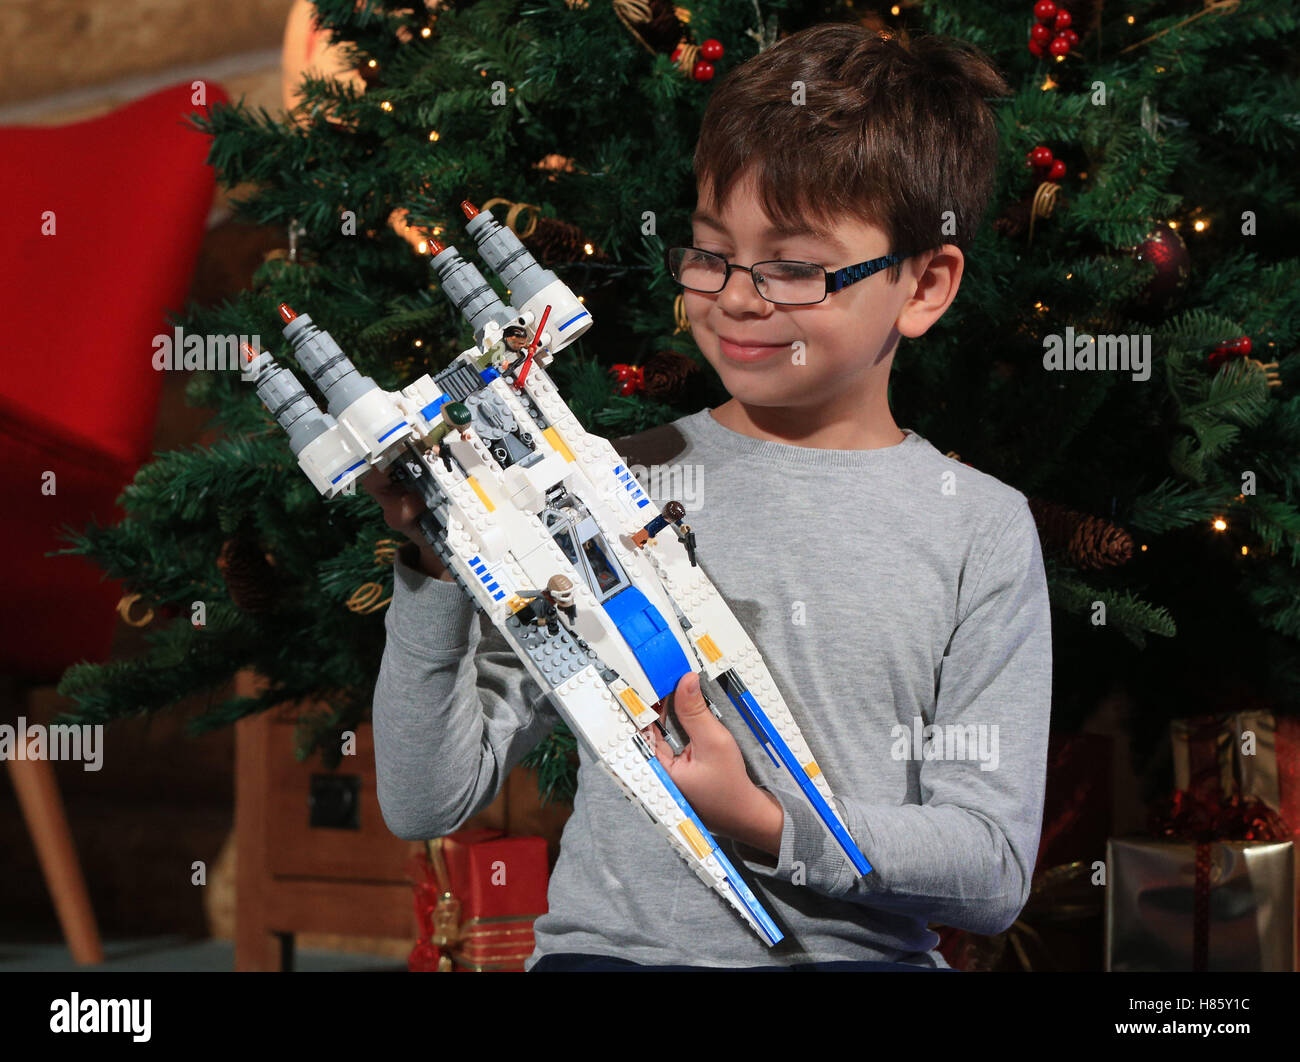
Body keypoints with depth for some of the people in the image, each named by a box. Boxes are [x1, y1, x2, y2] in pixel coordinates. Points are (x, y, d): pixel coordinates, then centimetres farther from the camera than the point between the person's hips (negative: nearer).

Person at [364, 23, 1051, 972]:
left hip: (860, 954, 1)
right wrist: (436, 572, -9)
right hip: (612, 946, -1)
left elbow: (994, 873, 1)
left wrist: (767, 825, -14)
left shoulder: (981, 528, 7)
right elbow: (428, 801, 5)